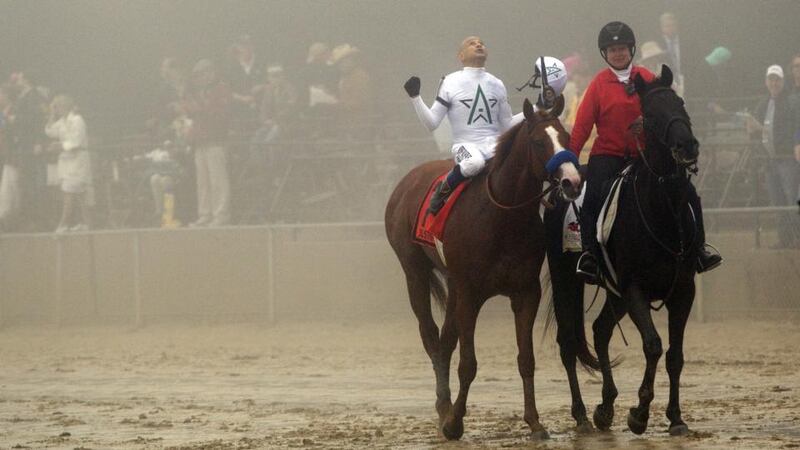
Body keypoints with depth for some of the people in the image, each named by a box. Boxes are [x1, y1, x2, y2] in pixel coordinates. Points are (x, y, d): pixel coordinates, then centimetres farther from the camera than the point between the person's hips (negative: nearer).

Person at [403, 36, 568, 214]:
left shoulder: (496, 84, 16)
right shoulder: (451, 82, 5)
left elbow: (507, 125, 20)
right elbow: (431, 123, 2)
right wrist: (415, 97, -10)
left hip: (495, 146, 4)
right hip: (465, 145, -4)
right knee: (474, 163, -40)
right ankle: (442, 191, -13)